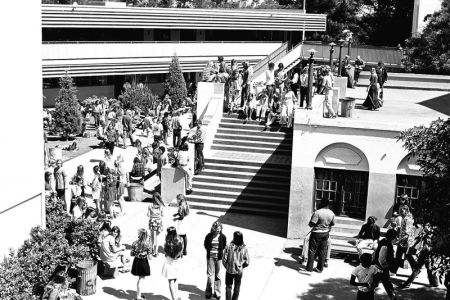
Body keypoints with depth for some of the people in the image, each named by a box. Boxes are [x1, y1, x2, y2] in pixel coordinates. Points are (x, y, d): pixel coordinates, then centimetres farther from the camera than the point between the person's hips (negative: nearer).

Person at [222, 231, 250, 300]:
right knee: (237, 287, 21)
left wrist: (227, 267, 5)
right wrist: (241, 267, 7)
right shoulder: (244, 248, -16)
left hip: (229, 271, -1)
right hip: (239, 271, 1)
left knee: (228, 286, 18)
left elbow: (224, 260, -14)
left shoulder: (229, 247, -19)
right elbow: (247, 262, -11)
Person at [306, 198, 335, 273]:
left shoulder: (317, 212, -21)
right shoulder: (332, 213, -2)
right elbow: (332, 224, 11)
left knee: (312, 251, 5)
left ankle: (309, 268, 9)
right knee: (322, 251, 13)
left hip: (317, 233, -5)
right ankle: (320, 268, 20)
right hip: (325, 233, 5)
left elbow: (311, 224, -22)